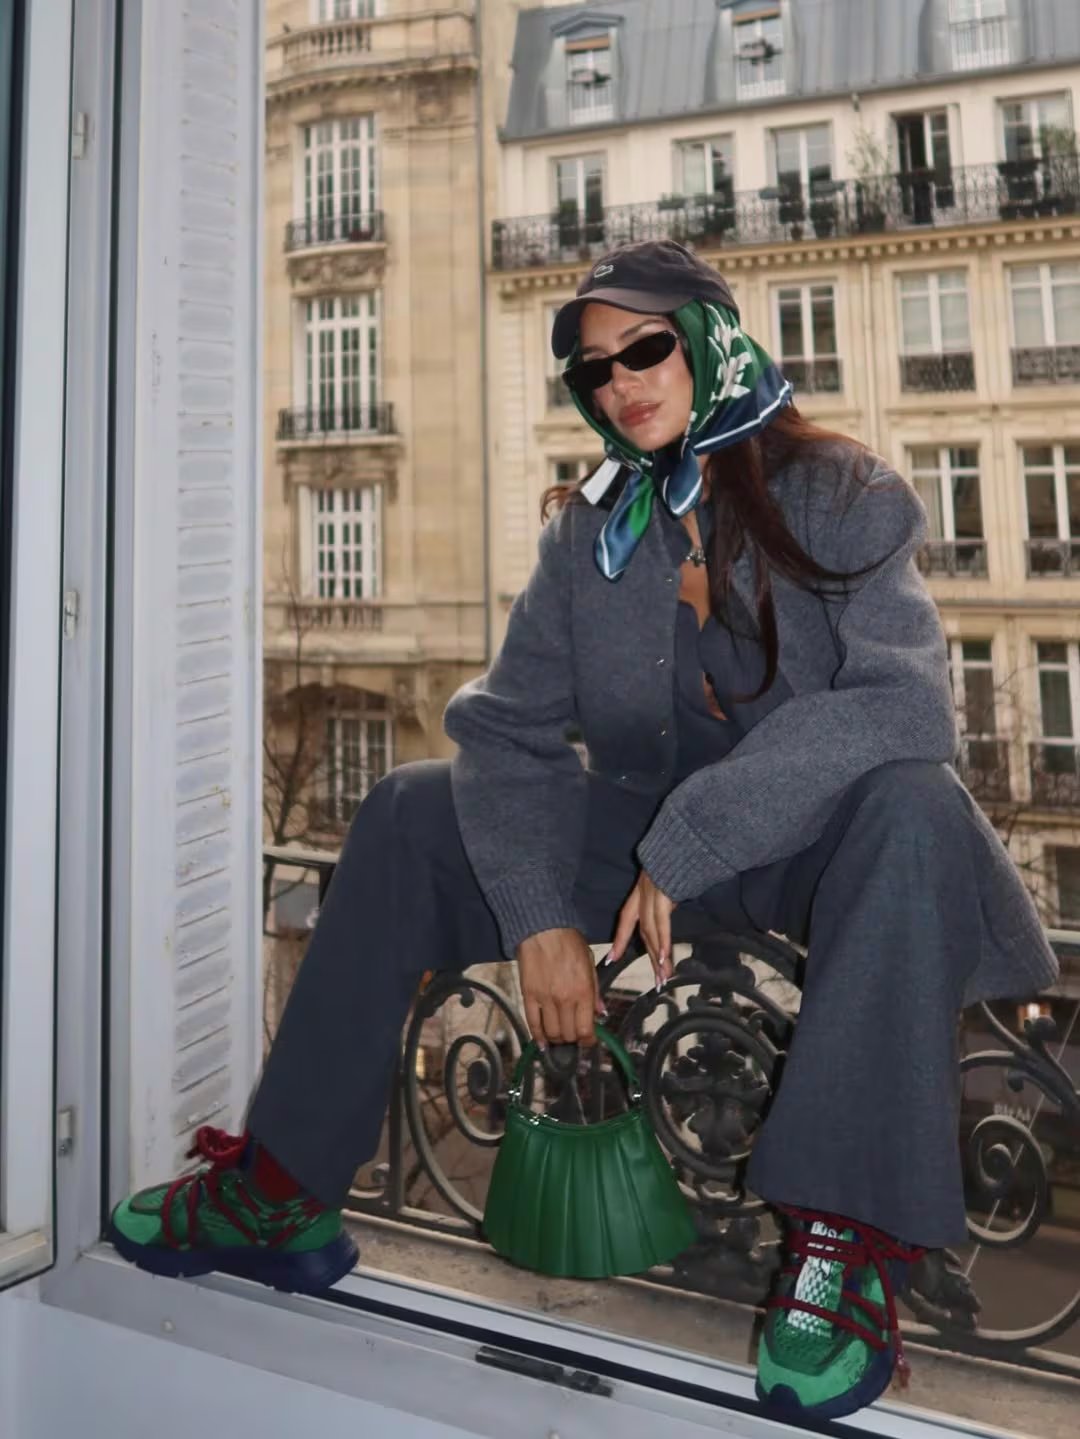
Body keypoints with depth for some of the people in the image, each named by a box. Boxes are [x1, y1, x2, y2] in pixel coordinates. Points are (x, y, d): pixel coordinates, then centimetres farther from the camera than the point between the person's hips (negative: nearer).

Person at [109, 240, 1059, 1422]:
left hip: (813, 848, -4)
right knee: (411, 813, -7)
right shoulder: (590, 533, 4)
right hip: (642, 835, 4)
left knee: (907, 803, -36)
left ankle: (845, 1244, -32)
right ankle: (279, 1197, -5)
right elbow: (509, 726, -4)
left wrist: (686, 842, -30)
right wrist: (543, 920, -18)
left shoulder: (840, 495, -10)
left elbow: (904, 704, -25)